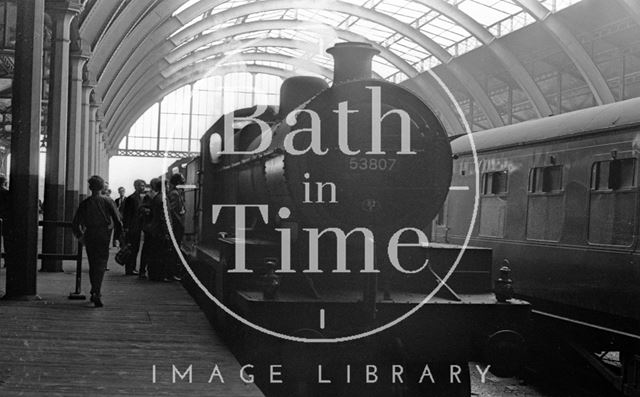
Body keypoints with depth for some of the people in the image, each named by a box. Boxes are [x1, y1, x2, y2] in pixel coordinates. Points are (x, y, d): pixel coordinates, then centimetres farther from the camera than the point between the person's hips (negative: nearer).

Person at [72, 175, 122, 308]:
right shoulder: (108, 201, -3)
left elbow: (76, 221, 2)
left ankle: (95, 292, 24)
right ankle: (97, 293, -20)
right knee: (101, 264, -4)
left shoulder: (85, 203, 2)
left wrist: (79, 235, 16)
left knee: (92, 265, 15)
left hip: (89, 235, 2)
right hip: (104, 235, -2)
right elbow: (117, 220, -5)